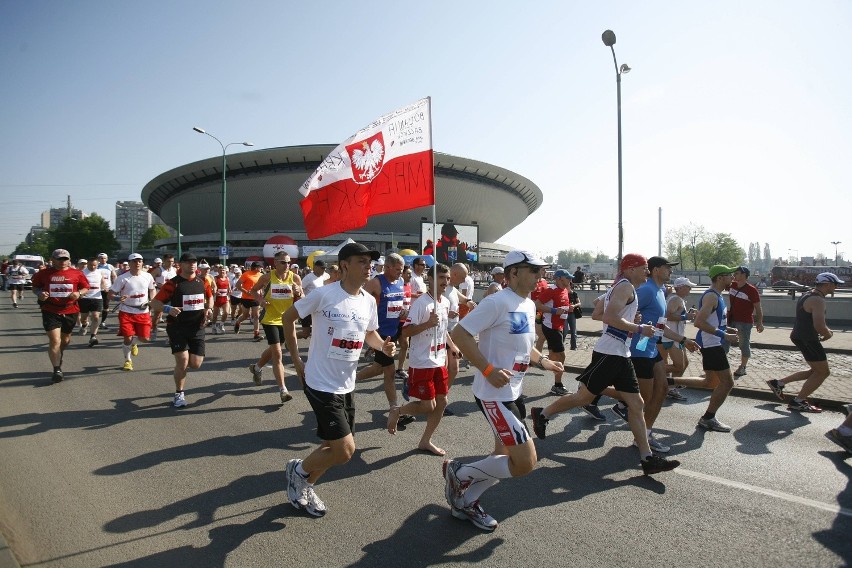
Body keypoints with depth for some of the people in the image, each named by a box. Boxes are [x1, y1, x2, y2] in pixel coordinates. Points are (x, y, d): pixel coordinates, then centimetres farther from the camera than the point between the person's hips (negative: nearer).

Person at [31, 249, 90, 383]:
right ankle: (57, 370, -4)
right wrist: (39, 293, -10)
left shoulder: (77, 274, 1)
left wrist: (79, 293, -14)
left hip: (70, 311, 3)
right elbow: (35, 287, 12)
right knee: (55, 341, -12)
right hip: (50, 311, -2)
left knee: (65, 339, 21)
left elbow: (86, 288, 8)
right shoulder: (44, 274, 0)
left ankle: (58, 356, 52)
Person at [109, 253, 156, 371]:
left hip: (143, 312, 2)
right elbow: (111, 294, -6)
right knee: (127, 338, -4)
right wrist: (119, 298, -28)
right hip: (126, 312, -2)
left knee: (145, 338, -2)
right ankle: (127, 360, 22)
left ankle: (134, 343, 37)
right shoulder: (122, 278, -8)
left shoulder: (148, 276, 1)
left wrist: (151, 301, 3)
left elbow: (152, 289, 20)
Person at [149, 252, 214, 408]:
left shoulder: (202, 282, 5)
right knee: (183, 360, -13)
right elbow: (154, 303, -9)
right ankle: (179, 394, 8)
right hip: (177, 327, -4)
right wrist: (168, 309, -27)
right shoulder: (173, 284, -9)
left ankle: (180, 367, 37)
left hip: (197, 328, 4)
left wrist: (209, 308, 4)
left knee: (196, 364, 1)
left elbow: (210, 296, 24)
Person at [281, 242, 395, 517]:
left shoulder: (369, 301, 1)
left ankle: (305, 487, 42)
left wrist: (383, 346, -6)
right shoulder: (324, 294, -18)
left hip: (346, 386, 7)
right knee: (345, 450, -9)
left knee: (333, 446, 17)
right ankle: (298, 471, 18)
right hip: (321, 384, -7)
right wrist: (296, 360, -4)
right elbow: (288, 317, -5)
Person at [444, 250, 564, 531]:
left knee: (504, 459, 16)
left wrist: (543, 361, 9)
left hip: (514, 392, 10)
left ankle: (465, 502, 35)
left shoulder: (529, 305, 11)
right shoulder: (497, 302, -19)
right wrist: (488, 370, -25)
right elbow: (459, 334, -21)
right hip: (494, 394, -10)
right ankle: (460, 474, 9)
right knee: (525, 462, -10)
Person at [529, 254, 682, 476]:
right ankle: (542, 414, 19)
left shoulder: (619, 288, 19)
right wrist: (639, 329, -17)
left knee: (636, 404, 6)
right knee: (584, 396, 1)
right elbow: (610, 317, -25)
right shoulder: (626, 286, -11)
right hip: (609, 354, -10)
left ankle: (647, 458, 9)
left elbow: (599, 313, 25)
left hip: (621, 355, 10)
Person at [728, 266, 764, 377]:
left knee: (744, 345, 6)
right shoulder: (732, 285, 1)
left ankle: (742, 367, 20)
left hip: (745, 322, -6)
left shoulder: (751, 290, -15)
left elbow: (758, 308, -11)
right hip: (731, 320, 6)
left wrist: (759, 323, -12)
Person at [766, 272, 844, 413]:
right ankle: (798, 402, 8)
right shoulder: (817, 300, -21)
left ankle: (778, 383, 19)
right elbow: (819, 326, -29)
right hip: (808, 340, -10)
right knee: (823, 372, 2)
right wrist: (828, 334, -8)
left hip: (800, 336, 10)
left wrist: (825, 330, 14)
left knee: (816, 371, 19)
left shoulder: (808, 295, 12)